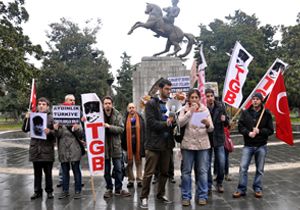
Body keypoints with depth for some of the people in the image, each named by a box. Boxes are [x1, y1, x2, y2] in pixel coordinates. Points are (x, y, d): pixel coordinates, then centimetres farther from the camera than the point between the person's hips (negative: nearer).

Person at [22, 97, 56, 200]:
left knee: (48, 172, 7)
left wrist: (50, 132, -24)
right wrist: (26, 118, -8)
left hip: (47, 150, -3)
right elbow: (25, 129, 5)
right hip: (35, 149, 3)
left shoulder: (51, 118, -2)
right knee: (37, 172, 12)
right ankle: (37, 191, 24)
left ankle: (49, 191, 20)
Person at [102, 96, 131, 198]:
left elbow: (121, 128, -10)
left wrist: (109, 126, -20)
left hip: (115, 145, 1)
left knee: (118, 169, 6)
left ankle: (118, 189, 19)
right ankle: (109, 188, 24)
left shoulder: (117, 115, -2)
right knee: (106, 170, 9)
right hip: (104, 146, 0)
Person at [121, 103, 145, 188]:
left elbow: (143, 131, 1)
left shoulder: (140, 118, 3)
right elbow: (123, 133, 0)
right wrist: (123, 144, -5)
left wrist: (143, 143, -4)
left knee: (138, 162, 9)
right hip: (128, 144, 0)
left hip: (138, 144, 0)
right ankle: (131, 180, 17)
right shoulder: (125, 119, 1)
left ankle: (139, 179, 16)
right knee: (129, 163, 7)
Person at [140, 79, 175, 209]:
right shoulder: (151, 104, -5)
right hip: (154, 143, -5)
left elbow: (176, 120, 10)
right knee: (149, 172, 0)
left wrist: (173, 121, -11)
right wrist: (166, 123, -14)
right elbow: (151, 122, -14)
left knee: (164, 172, 13)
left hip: (167, 143, 5)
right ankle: (144, 197, 11)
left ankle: (161, 194, 28)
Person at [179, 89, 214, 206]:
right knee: (186, 171, 4)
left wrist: (208, 124, -21)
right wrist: (190, 111, -19)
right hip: (188, 144, -1)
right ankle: (186, 196, 15)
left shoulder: (205, 110, 6)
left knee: (202, 171, 5)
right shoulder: (184, 109, 2)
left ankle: (202, 196, 16)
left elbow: (211, 129, 1)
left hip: (202, 144, 1)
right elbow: (180, 123, -15)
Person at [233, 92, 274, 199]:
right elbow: (240, 126, 0)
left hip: (261, 146, 0)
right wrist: (248, 133, -17)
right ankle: (241, 189, 9)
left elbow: (270, 130, 0)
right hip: (248, 145, 0)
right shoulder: (245, 112, 2)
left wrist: (259, 131, -16)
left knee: (260, 169, 9)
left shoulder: (266, 114, 0)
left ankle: (257, 189, 24)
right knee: (243, 167, -2)